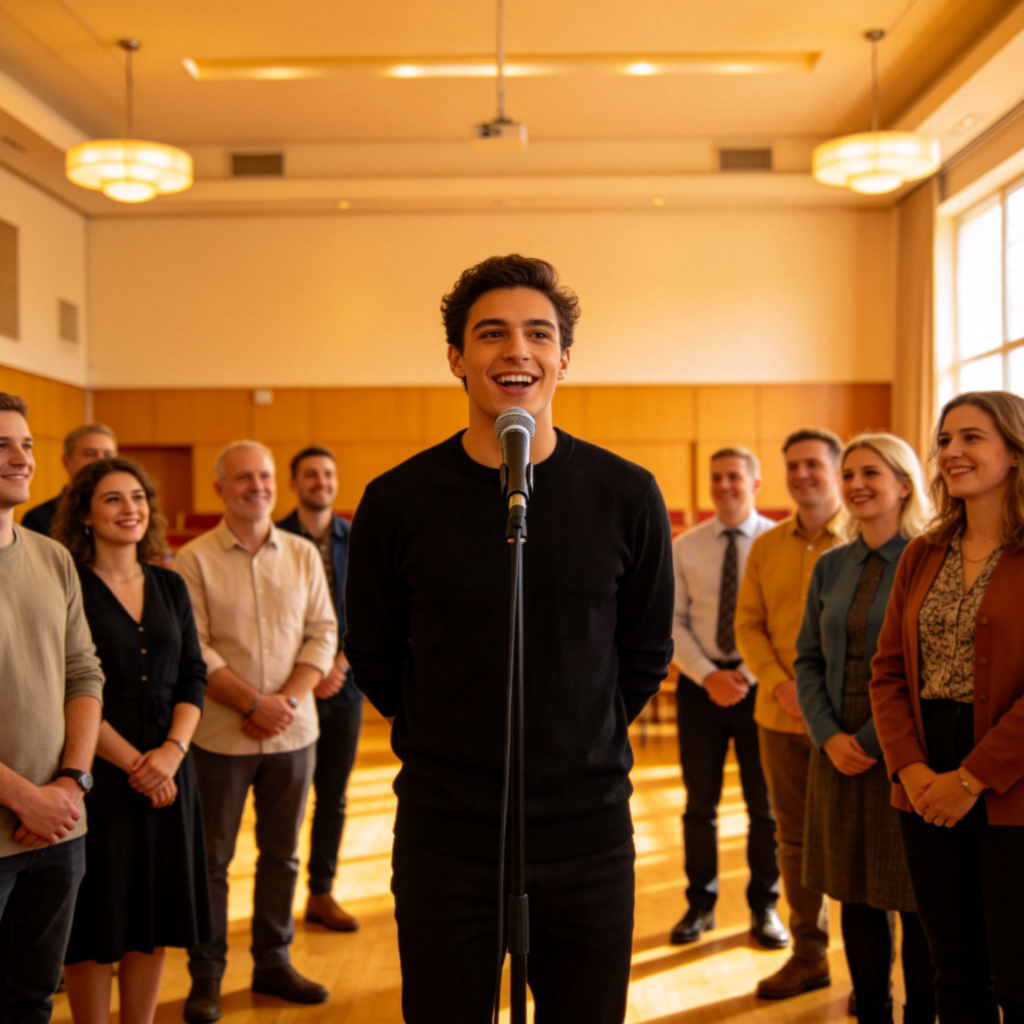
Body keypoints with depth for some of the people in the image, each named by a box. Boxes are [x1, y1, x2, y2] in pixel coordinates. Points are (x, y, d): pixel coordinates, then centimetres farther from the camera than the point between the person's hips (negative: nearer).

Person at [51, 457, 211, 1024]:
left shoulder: (170, 586, 8)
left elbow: (193, 677, 7)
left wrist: (172, 750, -9)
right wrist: (131, 762, -13)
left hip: (167, 772, 5)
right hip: (96, 774, -5)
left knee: (154, 920, 12)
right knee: (96, 924, 5)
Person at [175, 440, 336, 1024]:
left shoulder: (303, 555, 6)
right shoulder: (194, 560, -5)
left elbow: (323, 635, 3)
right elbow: (194, 650, -11)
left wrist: (286, 700, -11)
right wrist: (253, 703, -17)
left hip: (293, 732, 3)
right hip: (220, 734, -3)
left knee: (282, 854, 13)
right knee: (212, 858, 6)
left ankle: (273, 962, 28)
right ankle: (206, 975, 20)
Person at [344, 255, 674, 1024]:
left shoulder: (627, 496, -4)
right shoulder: (397, 501, -5)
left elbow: (647, 653, 7)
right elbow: (375, 658, 7)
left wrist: (579, 747, 7)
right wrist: (449, 749, 7)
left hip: (590, 837, 1)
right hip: (444, 838, 0)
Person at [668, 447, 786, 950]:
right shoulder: (684, 547, 3)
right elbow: (672, 622, 1)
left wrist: (746, 675, -14)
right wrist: (708, 676, -11)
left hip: (759, 682, -1)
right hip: (700, 682, 2)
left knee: (764, 804, 8)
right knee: (700, 803, 9)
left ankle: (764, 907, 23)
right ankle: (700, 904, 23)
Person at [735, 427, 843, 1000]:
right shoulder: (767, 547, 10)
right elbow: (749, 625, 9)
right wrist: (779, 683, -7)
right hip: (781, 716, 5)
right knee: (796, 838, 12)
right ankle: (809, 956, 25)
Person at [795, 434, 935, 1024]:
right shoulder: (831, 567, 10)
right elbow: (809, 659, 10)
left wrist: (875, 741, -14)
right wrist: (830, 736, -4)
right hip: (839, 755, 5)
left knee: (918, 903, 3)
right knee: (856, 897, 12)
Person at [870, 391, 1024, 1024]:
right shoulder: (922, 557, 12)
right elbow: (889, 671, 10)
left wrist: (973, 778, -14)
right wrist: (911, 769, -4)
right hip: (928, 797, 5)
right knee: (957, 973, 13)